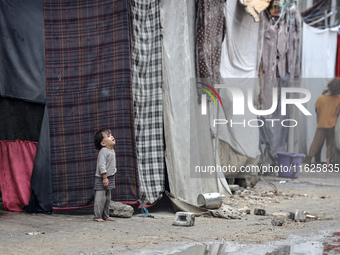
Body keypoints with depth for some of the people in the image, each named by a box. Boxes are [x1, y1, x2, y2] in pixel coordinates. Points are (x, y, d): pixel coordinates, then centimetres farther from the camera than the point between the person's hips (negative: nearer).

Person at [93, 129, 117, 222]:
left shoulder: (111, 151, 12)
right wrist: (104, 178, -25)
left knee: (108, 198, 14)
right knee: (100, 197, -7)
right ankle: (97, 216, -2)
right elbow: (101, 165, -23)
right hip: (101, 179, -10)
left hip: (110, 178, 10)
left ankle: (105, 215, 21)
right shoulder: (103, 151, -18)